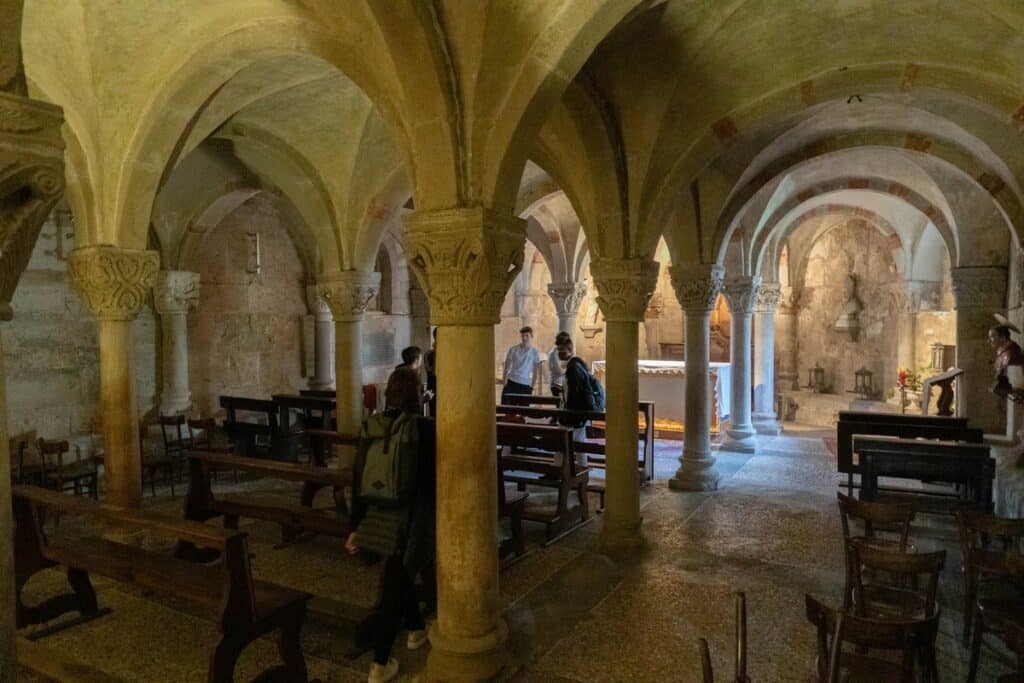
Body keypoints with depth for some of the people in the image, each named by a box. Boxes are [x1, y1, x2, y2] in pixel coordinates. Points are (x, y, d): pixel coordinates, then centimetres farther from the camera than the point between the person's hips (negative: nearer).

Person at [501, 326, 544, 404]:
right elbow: (507, 367, 4)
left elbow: (536, 371, 4)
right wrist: (505, 383, -2)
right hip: (511, 382, 0)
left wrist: (532, 387, 0)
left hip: (525, 385, 0)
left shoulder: (535, 352, 0)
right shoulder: (513, 350, 0)